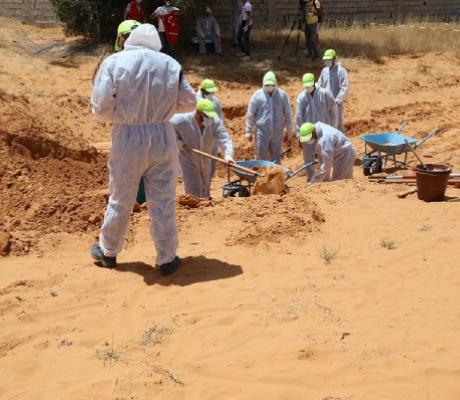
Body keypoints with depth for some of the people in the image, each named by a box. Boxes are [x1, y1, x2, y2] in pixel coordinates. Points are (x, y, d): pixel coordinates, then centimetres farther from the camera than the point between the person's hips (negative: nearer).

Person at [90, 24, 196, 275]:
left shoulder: (114, 62, -6)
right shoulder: (170, 65, 1)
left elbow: (101, 108, -11)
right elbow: (188, 103, 7)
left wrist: (119, 116, 10)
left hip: (127, 139, -1)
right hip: (162, 137, 1)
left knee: (121, 200, 15)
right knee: (163, 202, 9)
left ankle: (108, 252, 32)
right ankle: (167, 259, 17)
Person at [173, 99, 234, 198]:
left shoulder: (215, 122, -19)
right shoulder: (182, 120, -24)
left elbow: (224, 139, -30)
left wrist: (228, 155, -48)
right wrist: (178, 143, -19)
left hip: (205, 162, 4)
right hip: (188, 162, -4)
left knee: (205, 194, 20)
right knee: (194, 194, -11)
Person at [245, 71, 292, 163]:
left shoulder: (282, 95, -4)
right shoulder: (257, 96, -7)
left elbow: (287, 114, 3)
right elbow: (251, 115, -1)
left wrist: (288, 132, 6)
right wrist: (249, 131, 0)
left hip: (277, 133, 1)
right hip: (262, 132, -1)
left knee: (276, 159, 12)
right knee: (261, 158, 5)